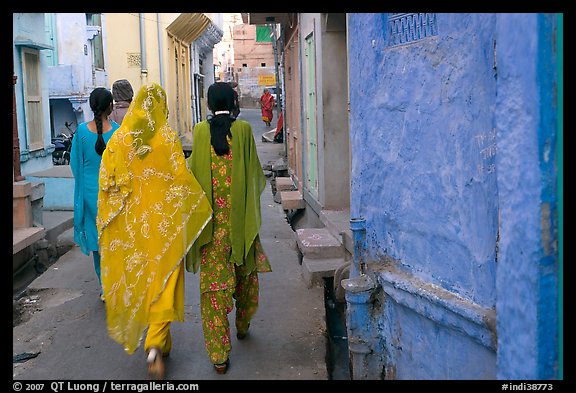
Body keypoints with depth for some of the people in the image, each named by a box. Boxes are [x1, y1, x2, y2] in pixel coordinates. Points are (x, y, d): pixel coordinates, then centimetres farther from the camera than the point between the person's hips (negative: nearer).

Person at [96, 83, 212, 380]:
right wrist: (203, 208, -1)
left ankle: (157, 343, 33)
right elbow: (181, 178, -13)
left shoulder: (119, 139, -1)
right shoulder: (167, 137, -10)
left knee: (141, 277, 18)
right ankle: (156, 344, -12)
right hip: (164, 221, -3)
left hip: (133, 220, 3)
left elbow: (107, 181, -1)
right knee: (163, 281, 3)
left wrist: (107, 221, 7)